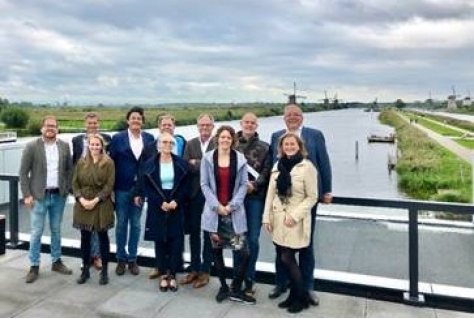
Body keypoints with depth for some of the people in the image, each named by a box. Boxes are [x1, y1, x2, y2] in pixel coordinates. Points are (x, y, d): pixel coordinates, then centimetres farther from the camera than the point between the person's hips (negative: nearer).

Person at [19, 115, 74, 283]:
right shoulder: (32, 146, -6)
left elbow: (69, 169, 9)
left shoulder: (64, 146, 3)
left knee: (56, 230, 14)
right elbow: (23, 172, -5)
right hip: (39, 195, -3)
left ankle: (56, 261, 26)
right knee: (37, 232, 3)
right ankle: (34, 266, 15)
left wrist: (67, 189, 2)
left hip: (58, 195, 3)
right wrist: (27, 195, -10)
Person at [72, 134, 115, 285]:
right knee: (85, 237, 8)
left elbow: (109, 185, -9)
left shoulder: (108, 163, -3)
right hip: (83, 205, 3)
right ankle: (85, 269, 21)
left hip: (101, 205, -3)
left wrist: (95, 200, -16)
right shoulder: (81, 162, 7)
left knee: (103, 236, 6)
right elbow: (75, 183, 5)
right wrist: (81, 199, -11)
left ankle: (104, 271, 15)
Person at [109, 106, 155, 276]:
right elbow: (112, 162, -3)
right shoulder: (118, 138, -2)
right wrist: (111, 186, -6)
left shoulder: (149, 138, 3)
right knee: (121, 224, 9)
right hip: (122, 187, -1)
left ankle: (132, 259, 22)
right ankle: (121, 259, 23)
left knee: (135, 224, 10)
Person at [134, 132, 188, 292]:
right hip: (157, 207, 0)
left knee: (175, 240, 0)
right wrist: (160, 202, -13)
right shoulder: (149, 164, 0)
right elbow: (145, 187, -2)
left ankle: (172, 275, 12)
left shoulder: (181, 163, 2)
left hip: (176, 207, 0)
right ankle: (164, 274, 17)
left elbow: (185, 185, 2)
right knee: (160, 241, 5)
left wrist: (176, 201, -13)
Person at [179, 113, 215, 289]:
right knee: (193, 232, 11)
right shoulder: (190, 144, 7)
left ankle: (205, 271, 19)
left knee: (208, 234, 7)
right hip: (193, 194, 4)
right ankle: (194, 269, 25)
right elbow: (186, 167, -4)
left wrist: (196, 163, -12)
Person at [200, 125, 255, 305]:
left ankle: (236, 290, 12)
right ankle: (223, 287, 26)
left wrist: (232, 205, -11)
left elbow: (243, 184, 0)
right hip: (214, 211, 0)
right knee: (216, 250, 9)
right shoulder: (207, 158, 0)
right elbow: (204, 184, -1)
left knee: (244, 252, -5)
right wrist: (216, 205, -11)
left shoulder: (240, 159, 1)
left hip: (234, 212, 0)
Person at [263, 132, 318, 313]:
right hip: (278, 219, 5)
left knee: (287, 258, -6)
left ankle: (302, 298, 14)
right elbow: (271, 193, 8)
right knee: (284, 259, 9)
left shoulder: (307, 167, -9)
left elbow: (312, 197, -9)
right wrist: (267, 217, 3)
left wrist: (295, 215, -16)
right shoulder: (278, 166, 7)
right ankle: (294, 295, 26)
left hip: (296, 220, -5)